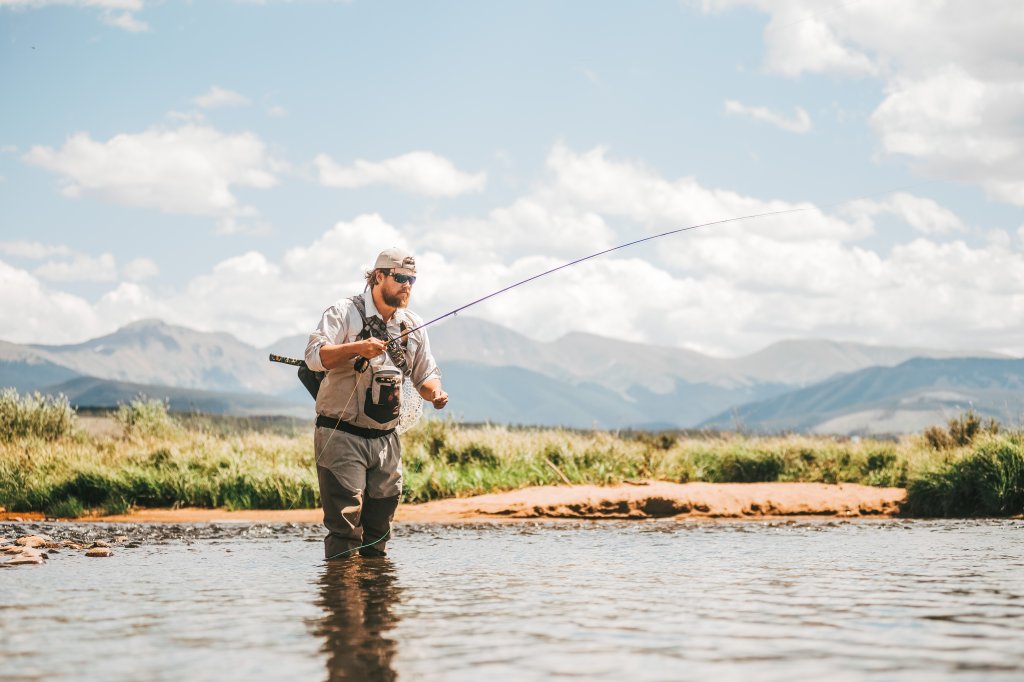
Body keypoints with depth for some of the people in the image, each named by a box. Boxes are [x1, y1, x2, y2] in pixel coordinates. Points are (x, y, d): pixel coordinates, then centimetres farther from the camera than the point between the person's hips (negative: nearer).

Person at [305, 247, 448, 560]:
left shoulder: (413, 325, 13)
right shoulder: (344, 313, -5)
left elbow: (425, 374, 19)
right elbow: (314, 356, -18)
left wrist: (435, 392, -4)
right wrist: (357, 348, -32)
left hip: (386, 439, 6)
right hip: (342, 436, -6)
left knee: (379, 527, 10)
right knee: (345, 521, -12)